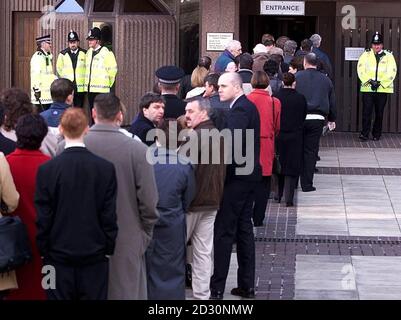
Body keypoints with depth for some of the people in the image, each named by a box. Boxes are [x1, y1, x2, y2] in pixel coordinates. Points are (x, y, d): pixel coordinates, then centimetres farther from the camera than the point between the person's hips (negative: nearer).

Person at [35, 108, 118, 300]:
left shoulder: (47, 170, -8)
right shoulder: (106, 168, -6)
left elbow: (43, 218, -5)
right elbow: (110, 217, -3)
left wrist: (43, 251, 5)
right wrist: (108, 249, 7)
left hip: (58, 256, -1)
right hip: (94, 256, 1)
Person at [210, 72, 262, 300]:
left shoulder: (240, 109, -17)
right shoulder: (248, 106, 13)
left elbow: (230, 141, -26)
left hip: (237, 177, -10)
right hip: (249, 174, 10)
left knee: (224, 231, -6)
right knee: (244, 228, 14)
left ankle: (217, 287, -4)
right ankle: (247, 285, 18)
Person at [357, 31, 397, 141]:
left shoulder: (388, 56, 6)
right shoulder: (366, 55, 7)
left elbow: (391, 72, -1)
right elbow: (361, 70, 0)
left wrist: (380, 83, -9)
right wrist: (369, 81, -12)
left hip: (383, 89, 0)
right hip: (367, 88, 0)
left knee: (379, 113, 5)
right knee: (366, 111, -7)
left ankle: (377, 134, 16)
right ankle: (364, 134, -4)